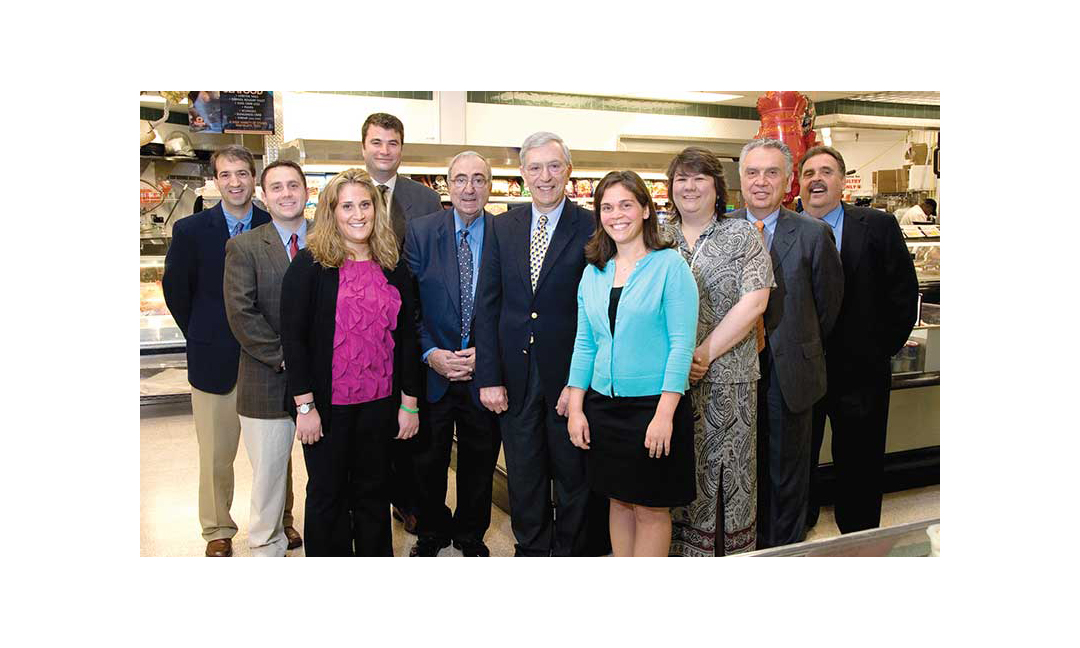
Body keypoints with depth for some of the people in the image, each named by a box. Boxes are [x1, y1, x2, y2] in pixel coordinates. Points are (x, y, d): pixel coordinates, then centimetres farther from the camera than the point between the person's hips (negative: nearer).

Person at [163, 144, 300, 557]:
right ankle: (218, 531, 27)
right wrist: (204, 338, 6)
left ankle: (280, 519, 30)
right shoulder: (190, 230, -4)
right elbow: (176, 291, 5)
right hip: (215, 359, 0)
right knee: (216, 454, 9)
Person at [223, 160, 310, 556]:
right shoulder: (243, 247, -1)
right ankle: (268, 546, 28)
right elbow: (240, 313, -10)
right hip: (268, 384, -2)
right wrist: (284, 357, -14)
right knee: (269, 472, 10)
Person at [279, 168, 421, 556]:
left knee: (373, 493, 15)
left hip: (380, 403, 3)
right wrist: (305, 405, -13)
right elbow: (293, 337, -9)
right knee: (327, 493, 11)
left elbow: (406, 336, 7)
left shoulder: (393, 268, 6)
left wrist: (409, 403, 5)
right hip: (327, 404, -3)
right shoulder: (310, 265, -7)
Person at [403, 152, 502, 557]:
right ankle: (431, 532, 38)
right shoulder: (420, 231, -3)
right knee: (428, 459, 15)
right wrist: (430, 353, -15)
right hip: (431, 371, 0)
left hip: (483, 370, 0)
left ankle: (470, 535, 37)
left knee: (479, 461, 15)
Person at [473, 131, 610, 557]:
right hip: (516, 377, 3)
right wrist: (489, 377, -3)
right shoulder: (503, 227, 5)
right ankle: (531, 549, 33)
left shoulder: (591, 228, -6)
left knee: (574, 478, 12)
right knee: (523, 478, 15)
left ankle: (572, 551, 31)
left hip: (570, 377, -3)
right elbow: (487, 305, 3)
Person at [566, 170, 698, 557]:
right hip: (604, 405, 5)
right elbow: (584, 344, 11)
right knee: (619, 501, 15)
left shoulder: (669, 265, -7)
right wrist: (575, 408, 4)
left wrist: (664, 414, -17)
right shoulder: (594, 272, 9)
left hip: (653, 405, -5)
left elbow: (682, 344, -12)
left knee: (651, 508, 5)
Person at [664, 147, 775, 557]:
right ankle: (673, 549, 21)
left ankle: (727, 551, 17)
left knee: (724, 468, 3)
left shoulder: (743, 235, 3)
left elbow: (753, 301, -7)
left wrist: (706, 353, -14)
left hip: (726, 375, -2)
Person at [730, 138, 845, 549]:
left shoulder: (813, 234, -5)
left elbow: (828, 302, 5)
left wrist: (802, 346, 12)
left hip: (789, 372, -1)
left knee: (787, 468, 11)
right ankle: (751, 545, 31)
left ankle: (786, 547, 29)